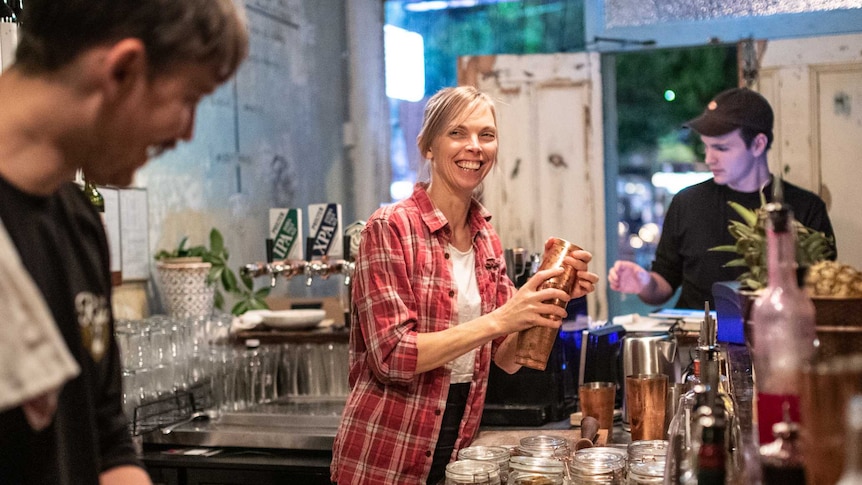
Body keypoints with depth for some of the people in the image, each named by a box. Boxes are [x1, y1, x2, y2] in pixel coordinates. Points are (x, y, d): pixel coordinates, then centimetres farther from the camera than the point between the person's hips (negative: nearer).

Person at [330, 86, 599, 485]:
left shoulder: (486, 238, 5)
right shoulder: (390, 227, -13)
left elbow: (506, 357, 6)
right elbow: (392, 356, -19)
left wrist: (555, 297, -9)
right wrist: (498, 320, -26)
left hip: (457, 449, 6)